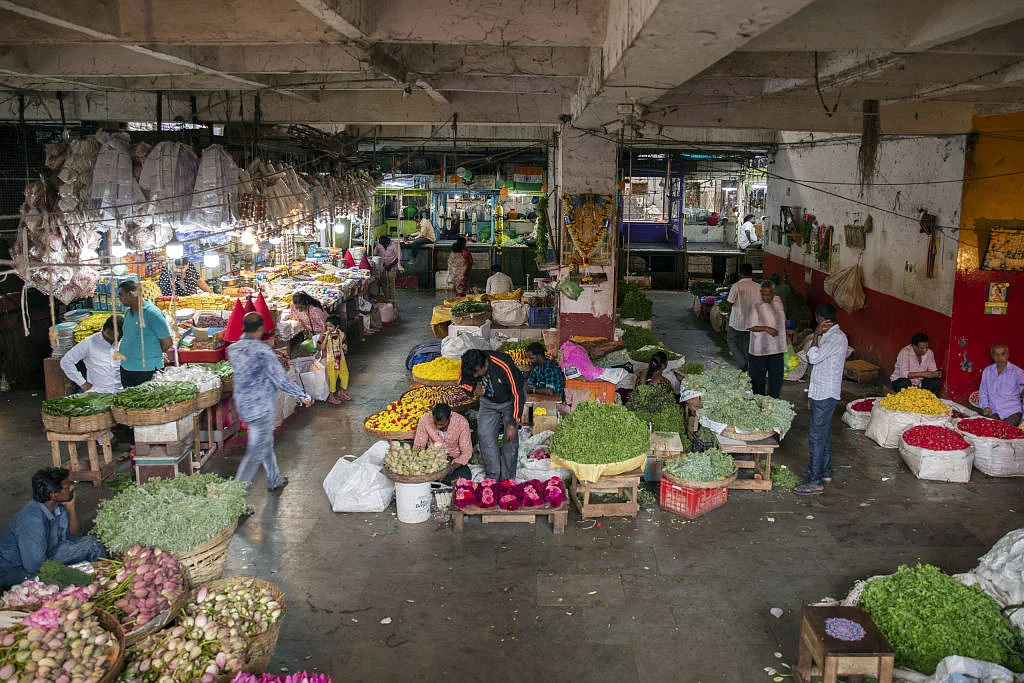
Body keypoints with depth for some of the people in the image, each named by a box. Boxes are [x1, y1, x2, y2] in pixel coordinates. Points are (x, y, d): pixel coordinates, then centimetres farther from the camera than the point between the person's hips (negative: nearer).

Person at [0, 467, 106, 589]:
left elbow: (74, 537, 2)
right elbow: (35, 567, -32)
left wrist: (70, 508, -14)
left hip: (42, 556, 8)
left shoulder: (58, 506, -10)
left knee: (92, 543, -1)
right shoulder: (32, 521, -34)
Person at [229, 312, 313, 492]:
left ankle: (275, 480, 38)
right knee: (256, 453, 1)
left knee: (266, 443, 23)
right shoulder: (263, 351, -20)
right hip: (261, 408, -8)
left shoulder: (233, 349, 1)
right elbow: (281, 380, -19)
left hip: (242, 404, 8)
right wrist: (303, 396, -8)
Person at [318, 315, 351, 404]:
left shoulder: (341, 334, -2)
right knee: (332, 377, 0)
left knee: (345, 374, 11)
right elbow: (322, 347, -21)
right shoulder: (325, 336, -12)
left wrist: (345, 347, -11)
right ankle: (332, 396, 12)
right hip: (330, 360, -4)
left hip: (341, 358, 4)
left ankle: (342, 391, 34)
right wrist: (327, 337, -28)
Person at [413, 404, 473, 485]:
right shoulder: (425, 420, -18)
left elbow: (466, 452, -17)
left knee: (465, 477, -29)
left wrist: (451, 468, -32)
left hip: (454, 458, 0)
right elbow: (418, 446, -8)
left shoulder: (461, 422, -22)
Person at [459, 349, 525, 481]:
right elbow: (463, 383, 0)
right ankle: (493, 477, 4)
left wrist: (513, 424, -31)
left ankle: (507, 479, -3)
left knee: (510, 437, -13)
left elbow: (517, 394, -31)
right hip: (488, 401, 4)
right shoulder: (468, 368, -23)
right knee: (485, 434, -6)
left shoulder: (504, 365, -38)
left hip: (510, 399, -4)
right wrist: (474, 389, -26)